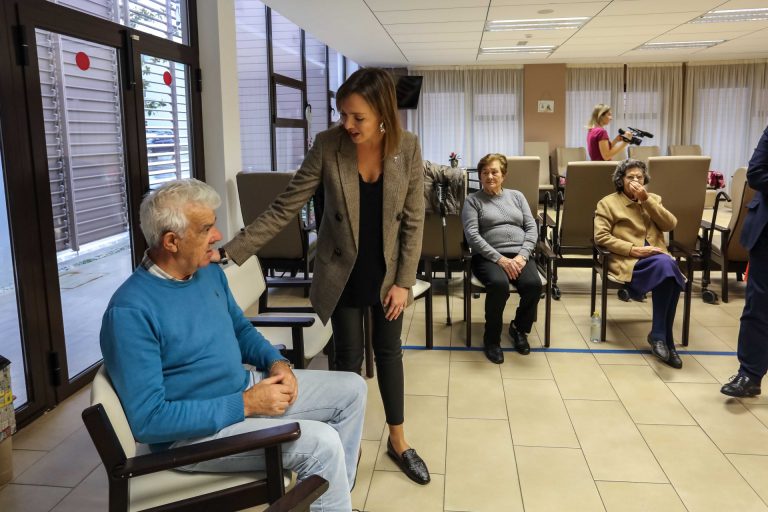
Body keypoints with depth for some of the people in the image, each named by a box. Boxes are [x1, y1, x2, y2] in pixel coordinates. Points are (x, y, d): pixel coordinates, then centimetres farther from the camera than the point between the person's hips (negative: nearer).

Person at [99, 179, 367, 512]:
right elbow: (147, 420, -26)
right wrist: (245, 405, -25)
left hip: (245, 387, 9)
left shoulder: (210, 272, 2)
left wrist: (276, 362, -4)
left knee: (352, 389, 7)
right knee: (321, 442, -25)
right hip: (193, 431, -8)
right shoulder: (131, 312, -24)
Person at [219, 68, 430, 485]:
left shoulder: (407, 148, -14)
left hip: (387, 271, 1)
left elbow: (413, 220, -7)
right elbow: (284, 208, -16)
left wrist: (404, 280, -9)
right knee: (349, 356, 7)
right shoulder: (327, 145, -17)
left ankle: (398, 441, 32)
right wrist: (230, 251, -23)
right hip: (342, 271, -1)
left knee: (388, 352, 14)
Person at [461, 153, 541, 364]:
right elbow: (472, 235, -5)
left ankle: (519, 328, 3)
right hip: (488, 256, -3)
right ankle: (491, 338, -11)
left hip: (518, 254, 3)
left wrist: (522, 255, -7)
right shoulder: (473, 201, 8)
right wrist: (499, 258, -16)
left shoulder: (516, 196, 19)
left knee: (534, 284, -28)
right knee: (499, 284, -36)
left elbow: (532, 228, 11)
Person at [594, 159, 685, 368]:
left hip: (658, 259, 4)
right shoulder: (608, 202, 8)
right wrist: (634, 249, -14)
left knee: (668, 266, -34)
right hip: (628, 261, -4)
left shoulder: (653, 199, 22)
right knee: (665, 265, -34)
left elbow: (670, 225, 5)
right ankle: (662, 337, -25)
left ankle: (658, 335, -21)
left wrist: (647, 200, -3)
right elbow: (601, 236, -5)